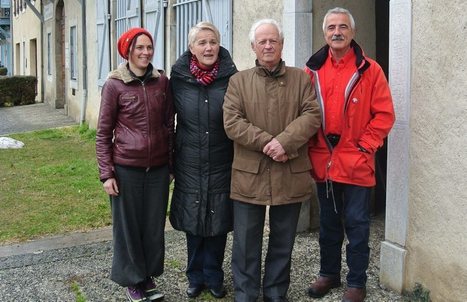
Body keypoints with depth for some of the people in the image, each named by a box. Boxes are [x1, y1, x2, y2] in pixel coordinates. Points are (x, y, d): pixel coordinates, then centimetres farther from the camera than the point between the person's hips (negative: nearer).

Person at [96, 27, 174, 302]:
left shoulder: (162, 82, 2)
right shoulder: (114, 85, -6)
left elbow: (169, 125, 10)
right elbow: (103, 133, -3)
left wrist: (171, 163, 11)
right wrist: (106, 173, -8)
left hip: (158, 167, 3)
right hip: (126, 168, -3)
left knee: (154, 225, 12)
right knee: (128, 225, 9)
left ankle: (149, 277, 31)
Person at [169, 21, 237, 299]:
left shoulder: (231, 78, -5)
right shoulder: (179, 78, -3)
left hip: (221, 165, -1)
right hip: (189, 165, 1)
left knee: (218, 222, 8)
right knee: (193, 223, 11)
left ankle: (213, 277, 26)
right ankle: (196, 277, 28)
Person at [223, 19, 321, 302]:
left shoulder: (301, 78, 8)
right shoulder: (239, 81, 6)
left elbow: (312, 115, -5)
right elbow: (232, 122, -5)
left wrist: (285, 141, -20)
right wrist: (266, 143, -16)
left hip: (291, 173, 1)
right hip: (250, 173, -1)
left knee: (283, 242, 12)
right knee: (246, 242, 6)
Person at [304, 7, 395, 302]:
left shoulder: (370, 70, -4)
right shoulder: (313, 70, 5)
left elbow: (384, 114, -5)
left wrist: (365, 146, -11)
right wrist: (310, 146, -1)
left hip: (357, 163, -3)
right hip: (323, 162, 4)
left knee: (357, 224, 5)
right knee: (328, 222, 16)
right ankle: (329, 273, 32)